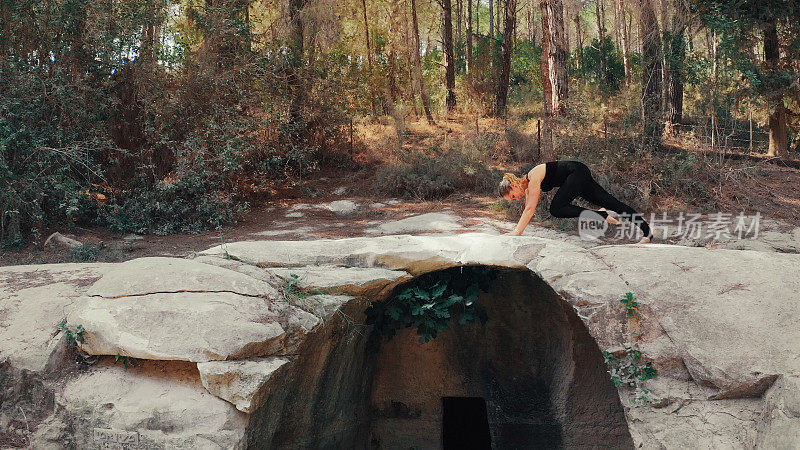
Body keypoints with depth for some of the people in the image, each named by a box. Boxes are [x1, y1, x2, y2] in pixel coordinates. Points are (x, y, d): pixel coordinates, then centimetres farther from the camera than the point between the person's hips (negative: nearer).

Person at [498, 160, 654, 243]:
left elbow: (530, 209, -25)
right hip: (579, 177, 9)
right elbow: (528, 210, 15)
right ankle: (647, 232, 8)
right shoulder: (527, 185, 6)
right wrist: (516, 229, 11)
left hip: (578, 172, -9)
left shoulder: (534, 178, -20)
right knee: (610, 202, 7)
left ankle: (599, 215, -16)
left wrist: (517, 232, -25)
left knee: (556, 209, -19)